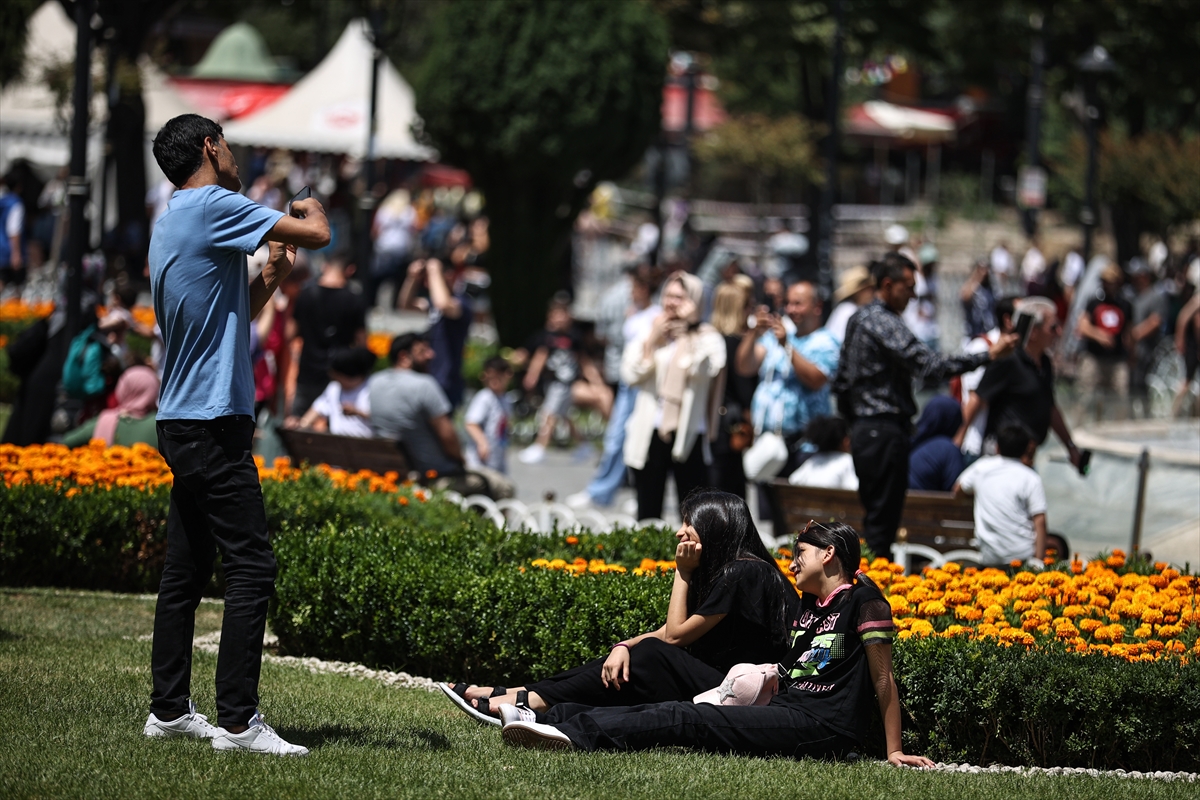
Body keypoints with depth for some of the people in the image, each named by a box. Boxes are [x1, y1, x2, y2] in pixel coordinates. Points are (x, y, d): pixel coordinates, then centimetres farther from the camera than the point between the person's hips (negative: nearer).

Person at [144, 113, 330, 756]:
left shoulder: (172, 223, 18)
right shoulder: (213, 207, -12)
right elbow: (318, 236, -13)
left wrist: (272, 274, 16)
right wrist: (310, 209, 8)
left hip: (181, 424, 10)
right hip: (213, 424, -10)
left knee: (185, 570, 12)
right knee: (251, 568, -10)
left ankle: (169, 709, 16)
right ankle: (237, 720, -13)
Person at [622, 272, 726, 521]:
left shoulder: (708, 338, 3)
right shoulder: (648, 334, 13)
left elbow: (702, 370, -16)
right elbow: (631, 375, 0)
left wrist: (685, 330, -10)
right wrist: (653, 339, -4)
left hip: (688, 437, -3)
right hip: (648, 435, 3)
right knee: (648, 512, 7)